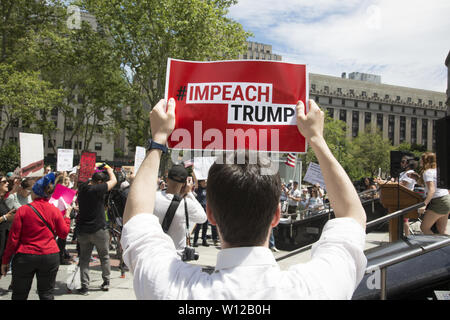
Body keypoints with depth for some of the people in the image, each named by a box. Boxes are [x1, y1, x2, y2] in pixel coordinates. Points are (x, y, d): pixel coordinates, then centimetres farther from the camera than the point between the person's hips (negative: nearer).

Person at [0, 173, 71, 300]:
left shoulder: (23, 210, -8)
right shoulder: (55, 211, -3)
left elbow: (13, 238, -7)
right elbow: (64, 233, 5)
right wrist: (67, 216, 20)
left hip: (25, 256, -1)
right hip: (50, 256, 2)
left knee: (19, 295, 11)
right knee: (47, 294, 10)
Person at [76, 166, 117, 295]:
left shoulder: (82, 188, 1)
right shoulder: (98, 189, -17)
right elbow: (114, 180, -8)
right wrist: (108, 169, 11)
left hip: (82, 230, 5)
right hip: (99, 230, -4)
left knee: (84, 258, 9)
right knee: (104, 257, 13)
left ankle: (84, 286, 6)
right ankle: (106, 282, 21)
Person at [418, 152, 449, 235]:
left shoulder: (427, 172, -11)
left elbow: (432, 190, -23)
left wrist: (424, 204, -31)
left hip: (439, 202, -9)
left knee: (424, 227, -3)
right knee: (441, 231, 12)